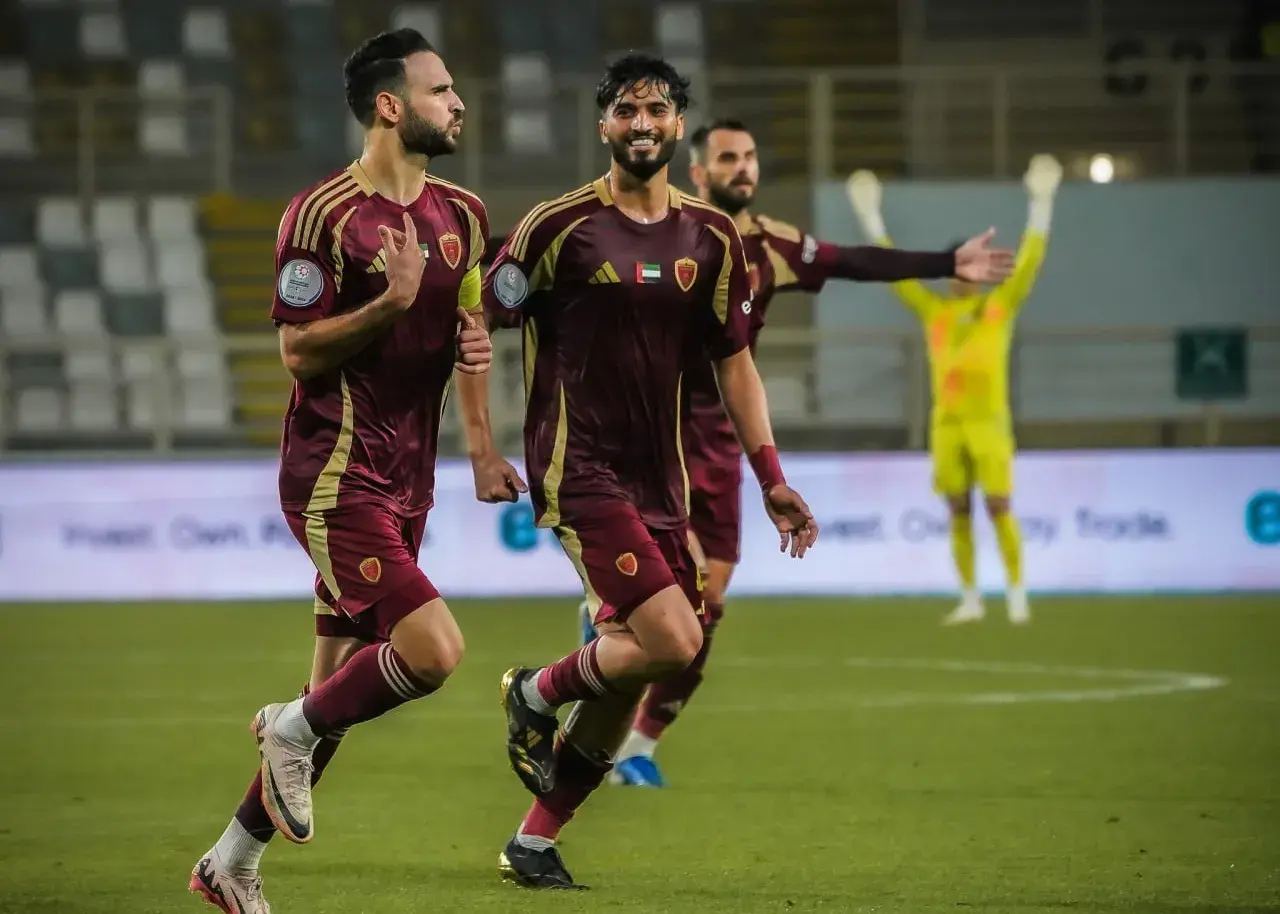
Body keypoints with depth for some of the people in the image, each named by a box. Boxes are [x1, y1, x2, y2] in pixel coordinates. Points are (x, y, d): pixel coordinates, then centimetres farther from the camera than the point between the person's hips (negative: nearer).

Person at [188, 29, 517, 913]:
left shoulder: (462, 213, 11)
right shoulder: (324, 214, -12)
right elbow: (300, 350, -13)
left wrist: (474, 345, 1)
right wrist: (390, 304, -25)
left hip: (405, 483, 8)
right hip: (336, 476, -8)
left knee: (343, 690, 9)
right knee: (433, 649, -21)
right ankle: (292, 731, 4)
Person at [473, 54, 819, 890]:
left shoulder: (712, 238, 8)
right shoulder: (561, 225, -7)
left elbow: (734, 359, 13)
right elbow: (484, 326, -3)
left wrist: (771, 477, 8)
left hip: (660, 476, 6)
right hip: (578, 468, -6)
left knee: (628, 676, 6)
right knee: (672, 641, -19)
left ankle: (535, 843, 19)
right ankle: (537, 696, 8)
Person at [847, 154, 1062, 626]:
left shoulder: (1000, 305, 3)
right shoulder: (934, 312, 10)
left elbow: (1029, 260, -3)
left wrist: (1041, 201, -10)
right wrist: (870, 215, 12)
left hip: (988, 422, -3)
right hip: (947, 424, 3)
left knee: (999, 507, -6)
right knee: (958, 511, 5)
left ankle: (1017, 595, 0)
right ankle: (970, 599, 10)